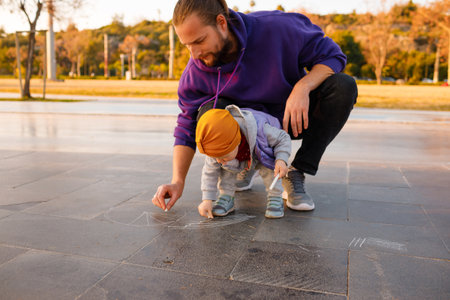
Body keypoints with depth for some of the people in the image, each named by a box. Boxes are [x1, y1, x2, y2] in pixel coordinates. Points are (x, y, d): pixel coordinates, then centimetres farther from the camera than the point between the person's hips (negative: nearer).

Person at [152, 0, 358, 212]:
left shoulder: (275, 28, -26)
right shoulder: (196, 72, -18)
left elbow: (333, 55, -17)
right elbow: (187, 127, -12)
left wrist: (302, 87, -38)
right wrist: (177, 182, -24)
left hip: (299, 115, 0)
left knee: (343, 87, -28)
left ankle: (296, 173, -19)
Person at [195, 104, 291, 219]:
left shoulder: (259, 130, -46)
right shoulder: (219, 148, -33)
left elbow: (283, 138, -29)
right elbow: (210, 171, -20)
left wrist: (281, 160, -45)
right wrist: (207, 199, -23)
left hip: (261, 154, -2)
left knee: (268, 165, -30)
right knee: (225, 167, -23)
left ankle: (275, 198, -13)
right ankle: (226, 196, -5)